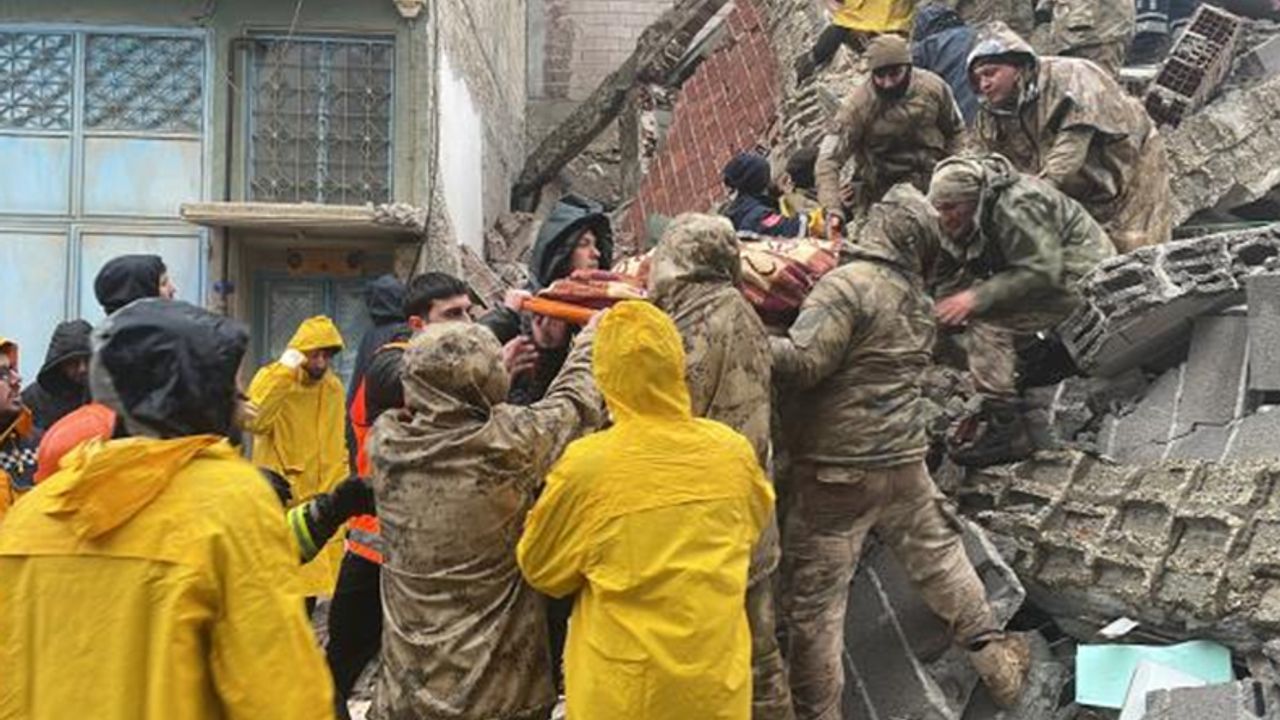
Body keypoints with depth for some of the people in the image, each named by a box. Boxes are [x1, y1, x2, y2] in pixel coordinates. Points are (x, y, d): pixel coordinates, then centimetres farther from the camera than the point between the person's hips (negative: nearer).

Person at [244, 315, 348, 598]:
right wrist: (284, 371, -26)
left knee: (313, 577, 10)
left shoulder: (334, 387, 8)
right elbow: (253, 420, -28)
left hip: (320, 503, 5)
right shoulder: (272, 377, -8)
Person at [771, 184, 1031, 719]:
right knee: (941, 560, 25)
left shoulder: (846, 285, -15)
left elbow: (802, 361, -23)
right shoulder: (919, 302, 8)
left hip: (837, 472, -6)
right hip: (905, 462, 6)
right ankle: (997, 664, 36)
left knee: (814, 600, 5)